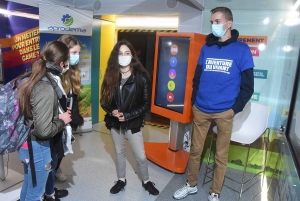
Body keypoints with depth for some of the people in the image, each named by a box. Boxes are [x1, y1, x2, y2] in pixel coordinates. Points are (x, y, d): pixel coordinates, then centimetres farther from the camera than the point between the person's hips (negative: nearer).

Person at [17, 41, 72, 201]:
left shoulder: (28, 79, 0)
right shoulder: (46, 89, -27)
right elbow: (43, 131, -28)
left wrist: (56, 115, 6)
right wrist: (62, 120, -12)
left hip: (25, 143, 9)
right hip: (37, 147, -8)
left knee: (28, 186, 28)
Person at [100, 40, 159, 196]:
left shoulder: (141, 77, -12)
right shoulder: (111, 76, -3)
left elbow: (146, 104, -11)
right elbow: (104, 100, 2)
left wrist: (127, 115, -19)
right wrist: (111, 111, -19)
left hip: (133, 123, -3)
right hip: (115, 123, 3)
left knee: (141, 156, 6)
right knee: (119, 152, 19)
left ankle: (146, 181, 33)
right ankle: (121, 180, 41)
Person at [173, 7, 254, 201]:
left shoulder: (242, 50, -2)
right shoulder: (206, 48, 7)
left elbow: (248, 86, -2)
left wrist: (235, 109, -8)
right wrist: (194, 102, 6)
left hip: (224, 113, -3)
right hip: (201, 110, 3)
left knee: (221, 156, 10)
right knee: (195, 150, 12)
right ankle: (191, 185, 33)